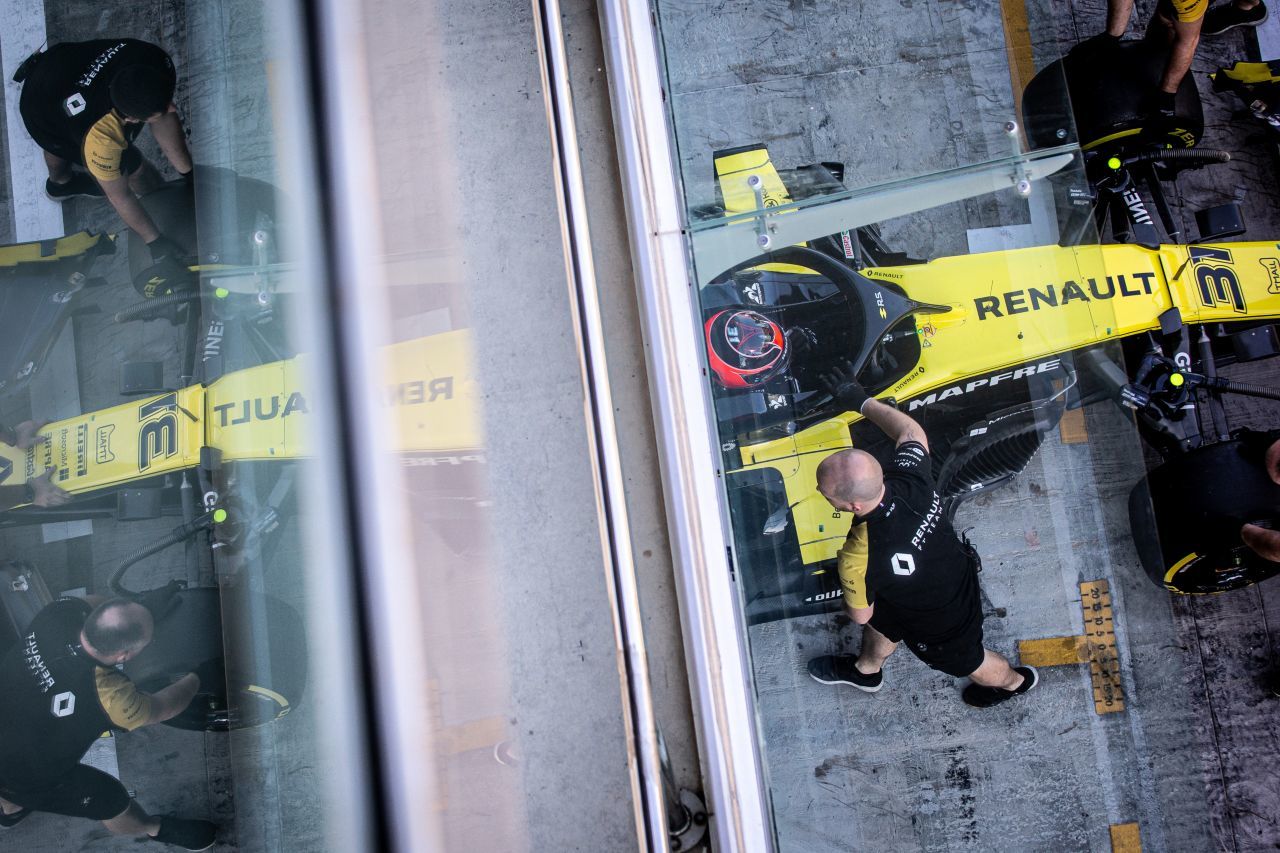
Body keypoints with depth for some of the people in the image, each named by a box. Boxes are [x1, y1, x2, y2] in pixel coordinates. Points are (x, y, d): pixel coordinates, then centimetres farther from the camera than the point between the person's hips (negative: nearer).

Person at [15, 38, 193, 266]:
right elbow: (119, 196, -33)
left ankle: (60, 183, 68)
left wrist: (188, 173, -12)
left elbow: (165, 121, -20)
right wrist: (155, 242, -24)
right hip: (43, 119, -5)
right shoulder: (100, 134, -49)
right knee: (134, 168, 3)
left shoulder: (157, 63, -39)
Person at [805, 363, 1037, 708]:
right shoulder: (909, 478, -31)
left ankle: (1014, 681, 62)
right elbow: (911, 431, -7)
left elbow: (860, 615, -23)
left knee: (965, 660, 29)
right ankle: (866, 671, 63)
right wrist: (862, 401, 3)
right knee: (885, 619, 32)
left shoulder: (858, 560, -45)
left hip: (942, 623, -6)